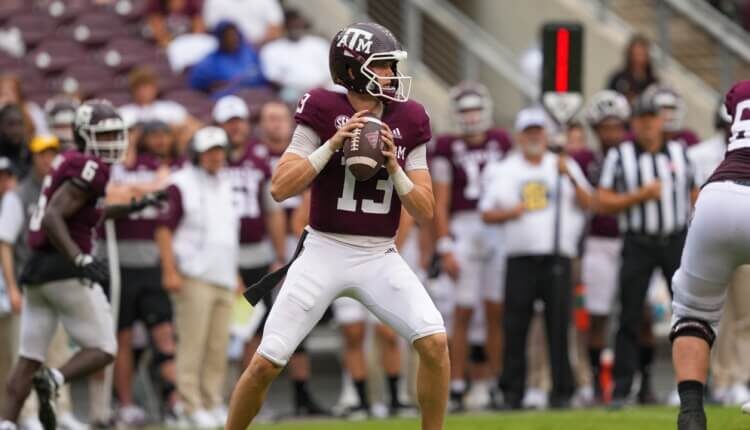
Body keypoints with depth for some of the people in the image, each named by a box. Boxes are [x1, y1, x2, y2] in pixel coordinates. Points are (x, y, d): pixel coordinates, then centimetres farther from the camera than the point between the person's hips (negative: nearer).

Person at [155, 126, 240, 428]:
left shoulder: (225, 187, 19)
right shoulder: (181, 185, -4)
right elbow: (164, 229, -9)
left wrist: (235, 275, 24)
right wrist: (170, 271, -16)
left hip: (224, 279, 7)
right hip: (194, 277, -7)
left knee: (219, 347, 5)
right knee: (192, 344, -8)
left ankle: (213, 403, 11)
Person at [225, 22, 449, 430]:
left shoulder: (408, 122, 2)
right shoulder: (323, 112, -7)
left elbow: (425, 212, 2)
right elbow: (280, 188, -12)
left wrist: (393, 167, -14)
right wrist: (332, 145, -19)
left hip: (380, 257, 2)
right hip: (324, 253, -2)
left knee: (434, 343, -16)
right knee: (265, 363, -4)